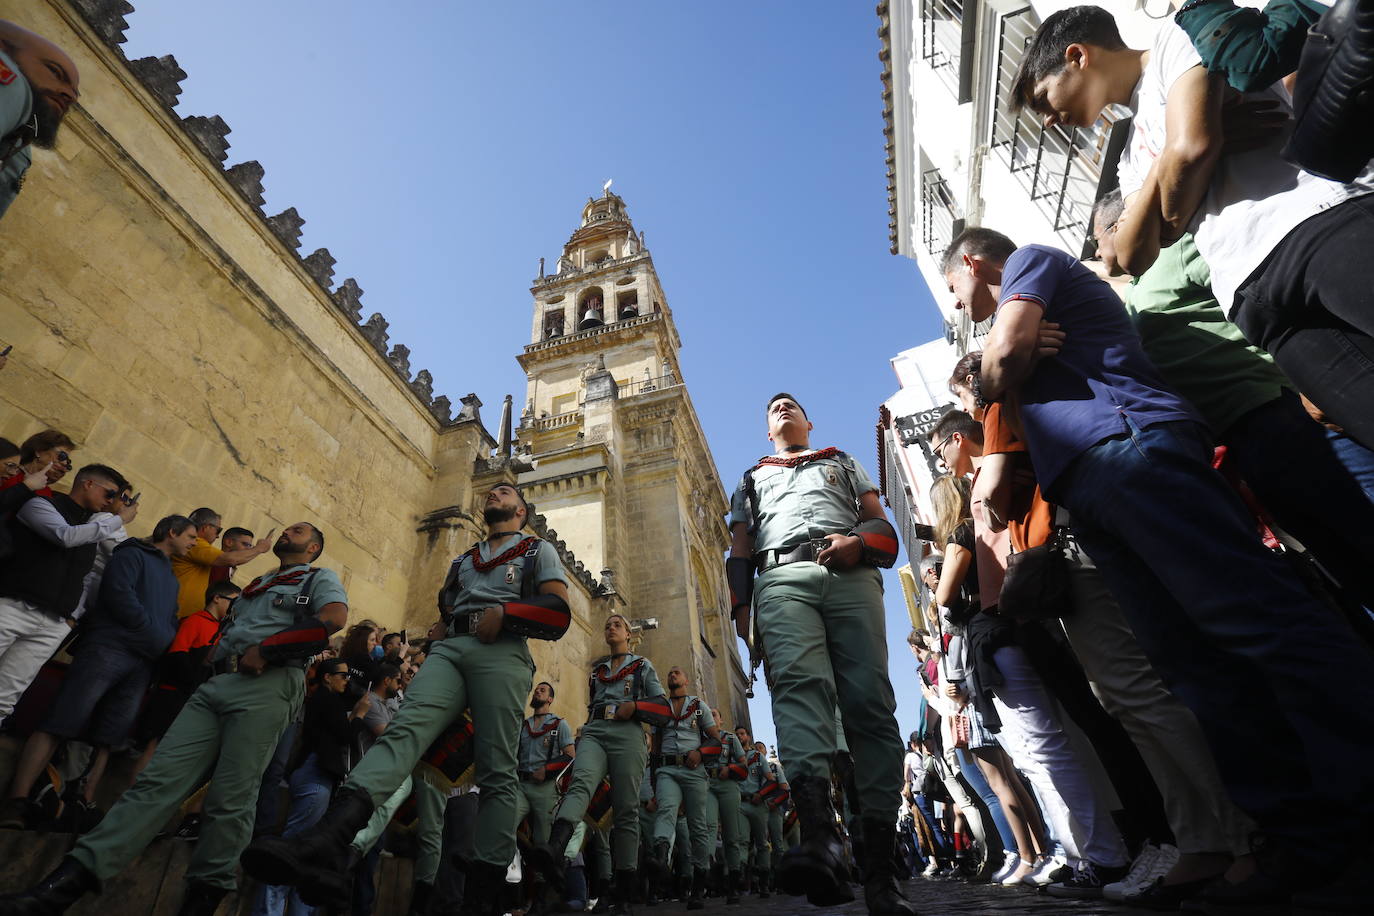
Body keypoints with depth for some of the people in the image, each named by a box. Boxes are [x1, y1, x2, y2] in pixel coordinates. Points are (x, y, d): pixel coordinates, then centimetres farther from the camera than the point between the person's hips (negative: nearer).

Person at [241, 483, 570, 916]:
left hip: (501, 654, -4)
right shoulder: (463, 560, 32)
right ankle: (326, 844, -42)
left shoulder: (539, 550, 16)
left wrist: (503, 613, -11)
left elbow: (558, 613, 1)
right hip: (450, 649, 4)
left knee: (497, 772, -9)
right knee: (405, 729, -23)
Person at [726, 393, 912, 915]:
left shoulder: (843, 464, 34)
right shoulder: (753, 480, 35)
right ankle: (820, 838, -42)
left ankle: (880, 864, -14)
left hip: (852, 577, 1)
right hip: (783, 578, 0)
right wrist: (741, 607, 5)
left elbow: (883, 525, 21)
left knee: (870, 701, -14)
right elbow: (740, 552, 24)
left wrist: (860, 540, -4)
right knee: (799, 685, -26)